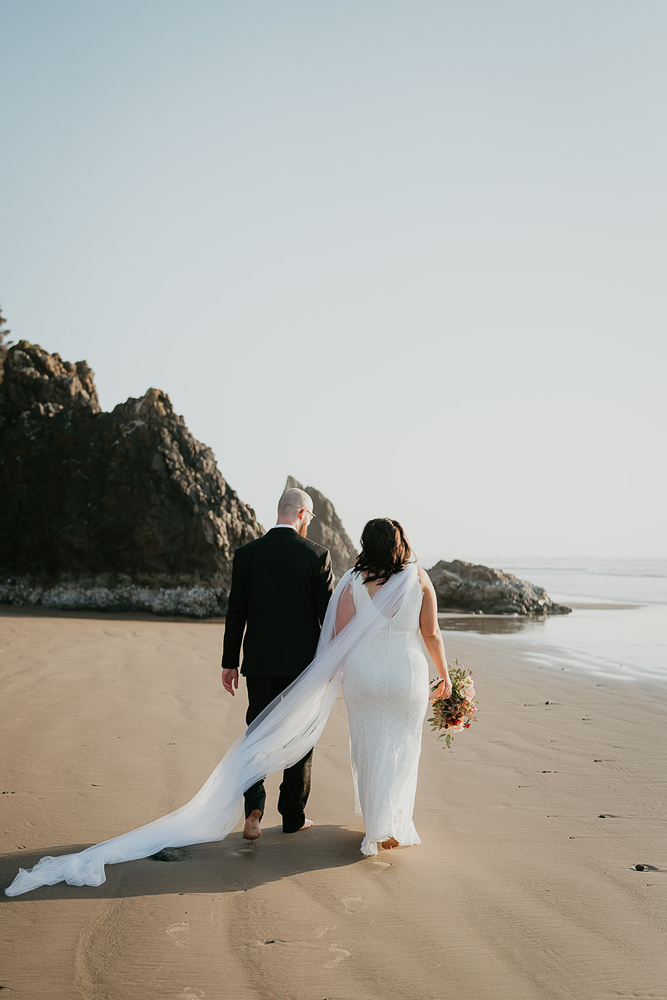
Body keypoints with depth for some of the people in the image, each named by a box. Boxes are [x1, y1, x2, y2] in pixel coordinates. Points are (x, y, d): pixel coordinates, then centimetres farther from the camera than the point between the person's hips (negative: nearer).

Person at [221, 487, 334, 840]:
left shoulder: (247, 553, -2)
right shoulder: (316, 555, -7)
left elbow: (236, 612, -1)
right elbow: (328, 613, -6)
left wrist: (229, 663, 5)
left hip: (260, 662, 1)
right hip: (304, 661, -1)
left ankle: (254, 807, -6)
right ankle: (293, 816, 20)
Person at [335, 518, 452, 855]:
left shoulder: (354, 582, -5)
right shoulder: (419, 578, -4)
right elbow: (431, 633, -1)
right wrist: (444, 674, 10)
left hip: (363, 672, 0)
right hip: (407, 673, 0)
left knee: (369, 749, 13)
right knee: (402, 748, 14)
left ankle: (376, 827, 20)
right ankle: (393, 823, 3)